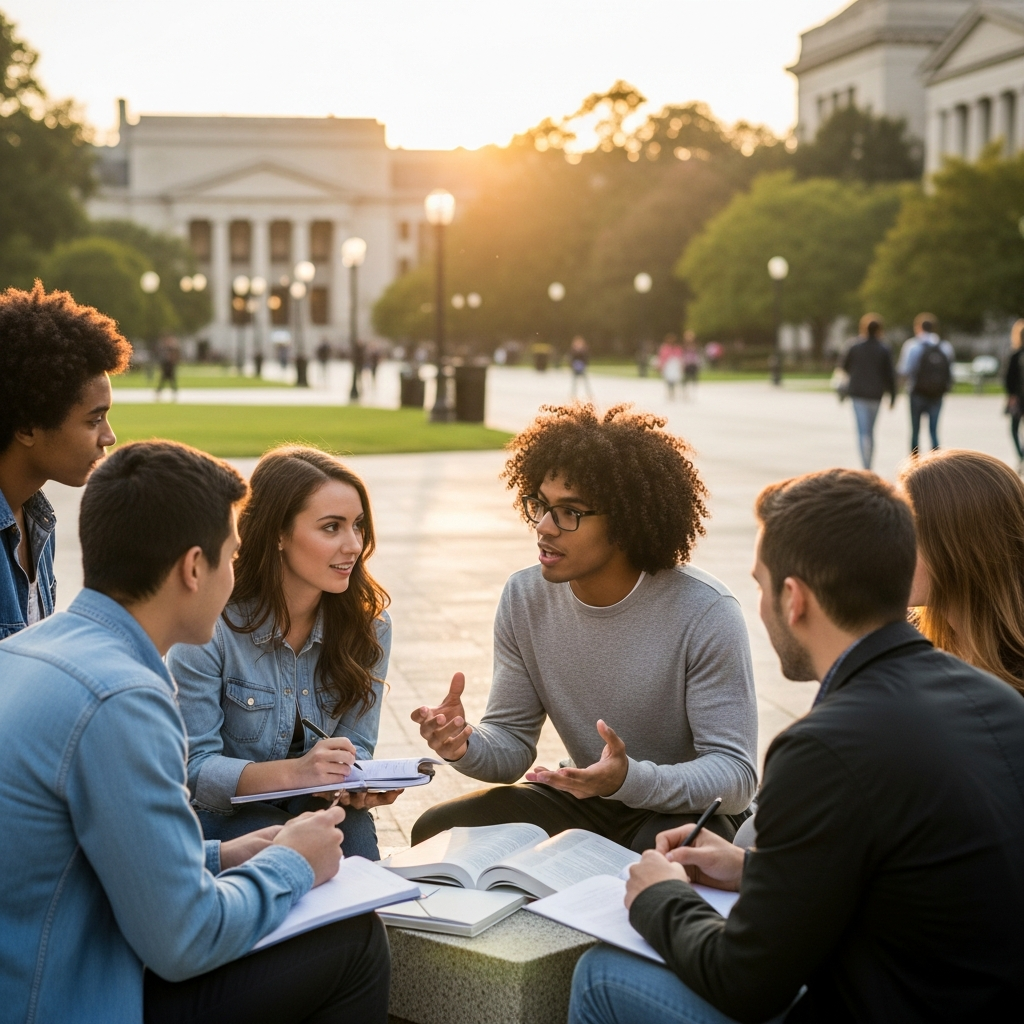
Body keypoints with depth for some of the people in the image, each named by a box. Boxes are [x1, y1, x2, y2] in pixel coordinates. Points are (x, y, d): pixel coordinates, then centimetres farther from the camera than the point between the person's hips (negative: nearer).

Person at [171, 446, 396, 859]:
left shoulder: (369, 624, -4)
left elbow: (355, 745, 2)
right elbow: (194, 769, -17)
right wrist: (294, 772, -34)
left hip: (318, 812, 4)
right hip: (222, 819, -3)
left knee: (354, 832, -28)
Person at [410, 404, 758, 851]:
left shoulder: (705, 613, -22)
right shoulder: (524, 598, -6)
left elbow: (736, 775, -23)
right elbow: (512, 743, 0)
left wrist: (631, 779, -41)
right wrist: (467, 747, -25)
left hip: (688, 811, -4)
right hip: (584, 800, 4)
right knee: (435, 830, -15)